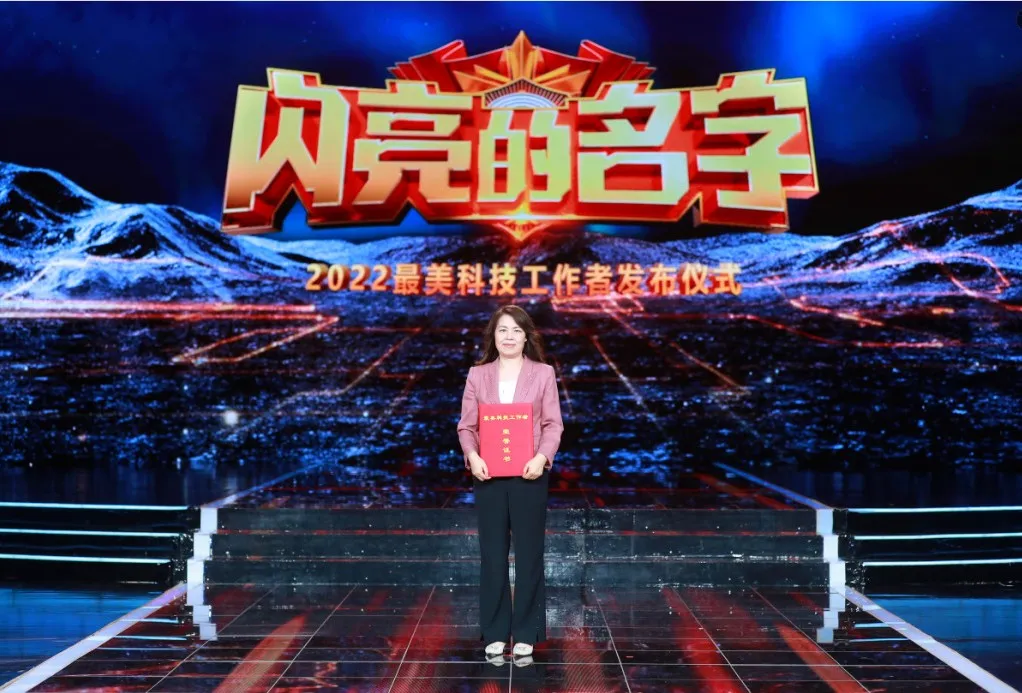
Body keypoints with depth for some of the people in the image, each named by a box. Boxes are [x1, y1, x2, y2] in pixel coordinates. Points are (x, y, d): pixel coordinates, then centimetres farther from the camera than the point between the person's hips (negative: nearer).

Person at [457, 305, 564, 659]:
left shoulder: (543, 373, 4)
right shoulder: (477, 375, 7)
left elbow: (553, 424, -1)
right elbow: (466, 425, 3)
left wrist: (542, 457, -17)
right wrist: (472, 456, -15)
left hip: (528, 475, -1)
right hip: (489, 476, 1)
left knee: (529, 555, 5)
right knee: (492, 555, 7)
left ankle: (526, 634, 17)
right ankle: (495, 633, 18)